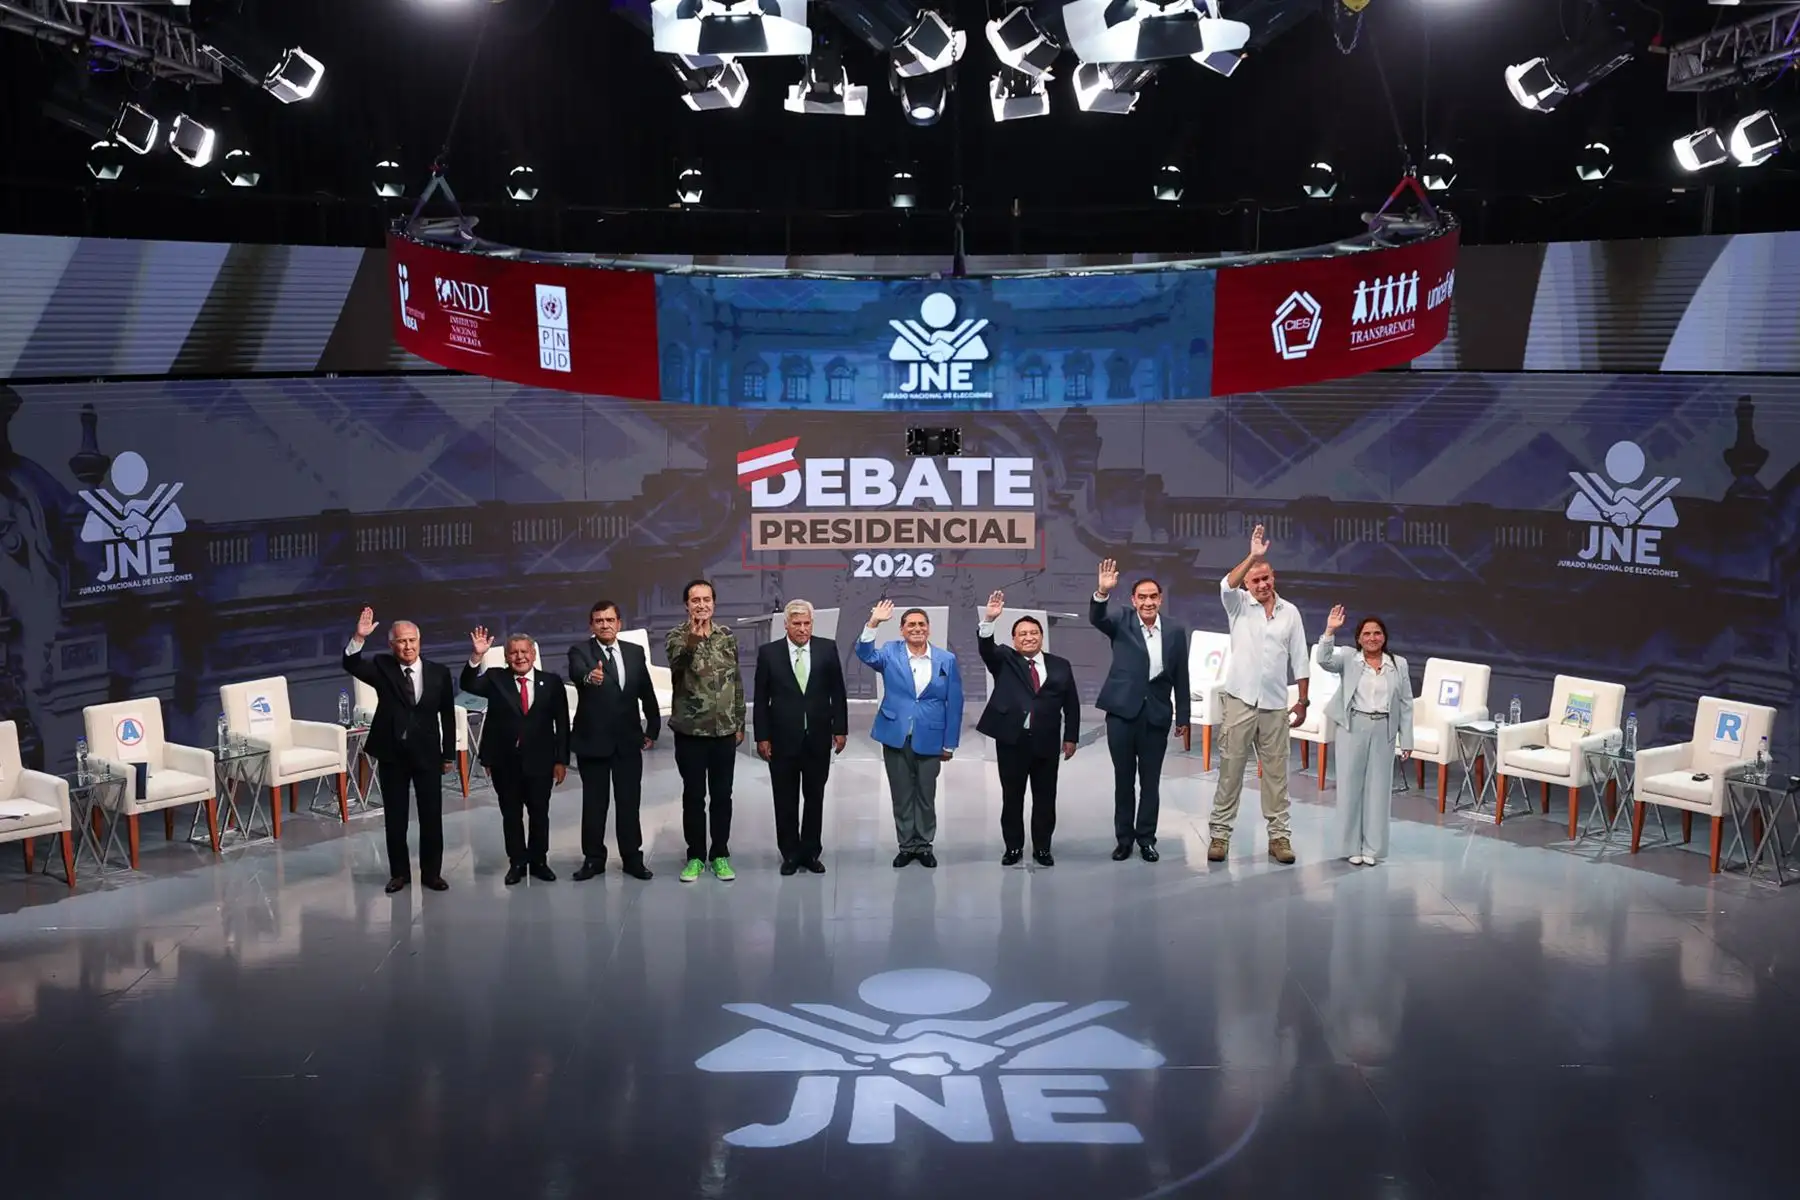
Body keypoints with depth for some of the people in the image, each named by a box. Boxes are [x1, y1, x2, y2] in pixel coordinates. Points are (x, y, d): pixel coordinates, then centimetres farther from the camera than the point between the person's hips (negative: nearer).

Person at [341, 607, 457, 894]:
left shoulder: (439, 672, -1)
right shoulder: (382, 668, -1)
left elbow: (447, 716, 4)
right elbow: (352, 665, -19)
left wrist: (449, 754, 3)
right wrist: (359, 638, -36)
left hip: (427, 752, 0)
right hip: (391, 753, 0)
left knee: (432, 816, 5)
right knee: (395, 817, 10)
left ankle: (432, 872, 18)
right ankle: (399, 872, 23)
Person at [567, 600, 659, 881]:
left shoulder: (635, 652, 6)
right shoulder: (580, 651, -5)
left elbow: (647, 693, 10)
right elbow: (576, 672, -29)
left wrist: (653, 728, 8)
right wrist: (589, 677, -51)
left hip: (628, 739, 2)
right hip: (592, 739, -2)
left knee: (629, 801, 7)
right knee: (593, 802, 6)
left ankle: (632, 856, 16)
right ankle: (593, 858, 15)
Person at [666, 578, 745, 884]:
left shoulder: (727, 637, 5)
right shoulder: (677, 636, -7)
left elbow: (736, 682, 11)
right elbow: (677, 664, -30)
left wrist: (739, 724, 9)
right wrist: (692, 640, -49)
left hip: (724, 730, 3)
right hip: (690, 731, -3)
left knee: (722, 795, 8)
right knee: (693, 796, 6)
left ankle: (720, 854, 19)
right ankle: (696, 856, 17)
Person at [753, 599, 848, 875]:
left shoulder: (827, 648, -1)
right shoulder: (769, 652, -3)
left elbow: (837, 692, 3)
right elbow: (761, 698, -1)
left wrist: (840, 729, 0)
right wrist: (762, 737, -4)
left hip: (818, 737, 1)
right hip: (783, 738, -1)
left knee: (815, 797, 10)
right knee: (785, 800, 7)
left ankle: (811, 852, 21)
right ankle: (790, 853, 20)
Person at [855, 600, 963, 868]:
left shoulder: (946, 660, 0)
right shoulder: (890, 653, 1)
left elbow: (954, 703, 1)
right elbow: (866, 654, -18)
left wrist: (949, 743, -1)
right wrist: (873, 624, -32)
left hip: (929, 739, 0)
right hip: (895, 737, 0)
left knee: (926, 795, 9)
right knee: (901, 795, 9)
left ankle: (924, 845, 23)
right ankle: (906, 845, 21)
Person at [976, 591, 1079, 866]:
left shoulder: (1060, 665, 9)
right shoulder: (1005, 660, 5)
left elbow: (1071, 704, 10)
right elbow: (986, 647, -15)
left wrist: (1071, 736, 5)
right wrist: (989, 619, -31)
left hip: (1046, 742, 1)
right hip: (1011, 740, -1)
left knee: (1045, 797, 7)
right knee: (1011, 797, 7)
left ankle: (1042, 848, 19)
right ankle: (1013, 847, 18)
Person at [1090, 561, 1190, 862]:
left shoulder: (1175, 631, 4)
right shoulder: (1121, 625, 1)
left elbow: (1181, 678, 6)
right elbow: (1095, 618, -19)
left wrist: (1183, 717, 7)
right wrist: (1103, 592, -38)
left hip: (1157, 715, 1)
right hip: (1122, 712, -1)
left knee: (1151, 781, 8)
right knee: (1123, 779, 8)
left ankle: (1146, 838, 19)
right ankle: (1123, 838, 19)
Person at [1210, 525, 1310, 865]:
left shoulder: (1290, 613, 7)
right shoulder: (1239, 606, 1)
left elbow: (1299, 660, 8)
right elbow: (1226, 585, -24)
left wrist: (1303, 701, 6)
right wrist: (1252, 555, -31)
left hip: (1275, 704, 2)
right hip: (1240, 699, -2)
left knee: (1276, 771, 6)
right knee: (1231, 768, 1)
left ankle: (1279, 834, 13)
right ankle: (1221, 833, 6)